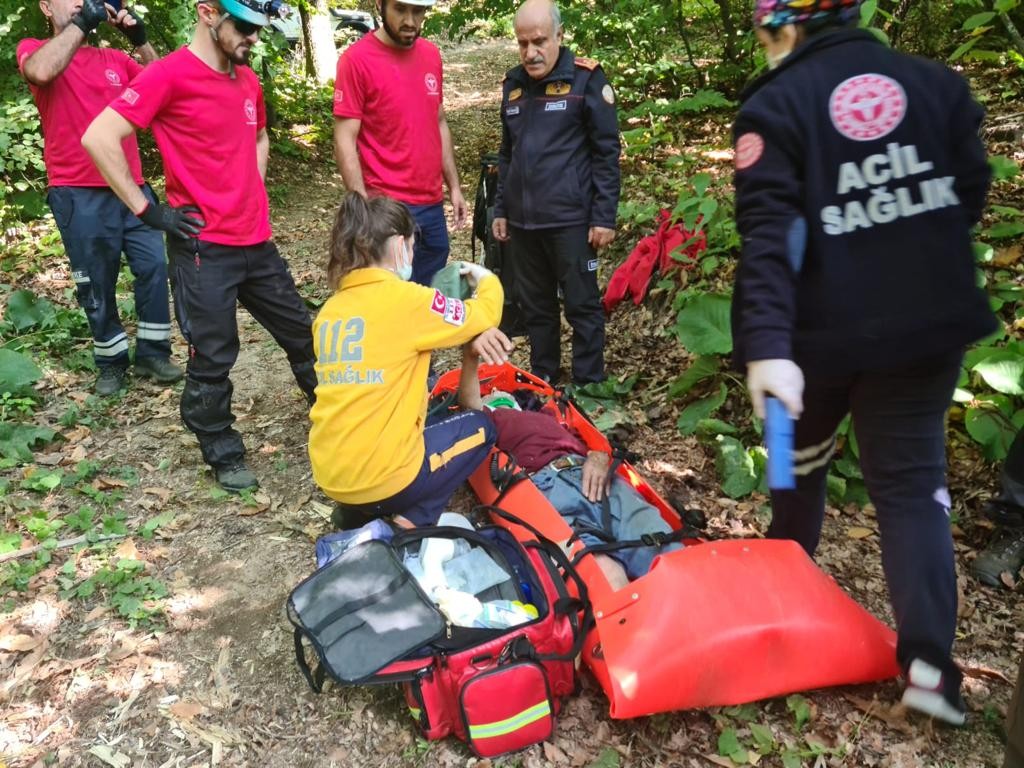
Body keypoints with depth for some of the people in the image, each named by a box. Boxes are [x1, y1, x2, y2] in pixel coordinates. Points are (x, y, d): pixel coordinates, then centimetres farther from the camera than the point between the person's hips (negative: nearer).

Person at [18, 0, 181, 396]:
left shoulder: (116, 59, 15)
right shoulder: (34, 48, 4)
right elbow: (41, 71, -21)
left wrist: (141, 41, -5)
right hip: (79, 193, -3)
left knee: (155, 266, -1)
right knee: (97, 284, 3)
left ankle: (152, 354, 13)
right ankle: (111, 362, 19)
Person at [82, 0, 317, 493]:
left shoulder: (248, 81, 11)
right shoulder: (169, 73, -11)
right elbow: (98, 138, -17)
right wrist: (150, 211, -14)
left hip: (257, 242, 7)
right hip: (204, 248, -7)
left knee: (300, 331, 17)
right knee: (212, 359, 4)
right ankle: (224, 456, 21)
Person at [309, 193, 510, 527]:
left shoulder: (330, 309, 6)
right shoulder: (405, 299, -13)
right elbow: (485, 314, 1)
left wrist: (470, 334, 4)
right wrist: (485, 277, 23)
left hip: (329, 475, 7)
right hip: (381, 479, -7)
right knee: (481, 427, 18)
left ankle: (358, 510, 20)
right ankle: (412, 524, 6)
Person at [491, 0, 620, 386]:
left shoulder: (585, 79, -6)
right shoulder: (513, 84, 11)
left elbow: (606, 152, -7)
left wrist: (604, 216, -11)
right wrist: (500, 209, 16)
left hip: (571, 218, -5)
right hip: (522, 220, 6)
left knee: (582, 306, 3)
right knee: (535, 306, 14)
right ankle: (541, 382, 28)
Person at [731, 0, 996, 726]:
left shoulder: (776, 105, -8)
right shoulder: (938, 82, 6)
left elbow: (769, 233, -20)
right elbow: (970, 192, 9)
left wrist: (767, 345, -28)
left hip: (825, 328, -2)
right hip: (930, 321, 3)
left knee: (802, 455, 21)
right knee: (911, 480, 7)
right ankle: (928, 662, 0)